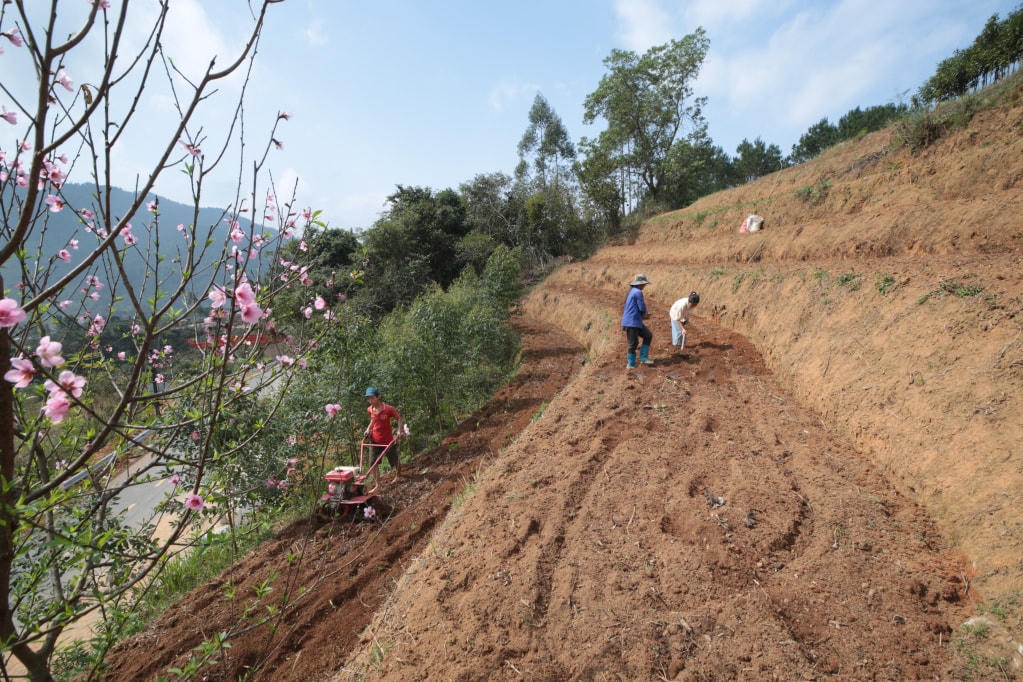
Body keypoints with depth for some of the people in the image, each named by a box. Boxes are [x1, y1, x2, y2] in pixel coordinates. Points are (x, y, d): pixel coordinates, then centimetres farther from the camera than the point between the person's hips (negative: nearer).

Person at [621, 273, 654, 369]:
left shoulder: (632, 291, 16)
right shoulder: (638, 292, -14)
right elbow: (642, 308, -14)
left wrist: (643, 315, 13)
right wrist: (644, 314, 8)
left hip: (636, 322, 10)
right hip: (632, 322, -10)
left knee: (648, 335, 13)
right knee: (633, 343, -1)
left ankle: (643, 357, 14)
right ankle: (631, 365, 10)